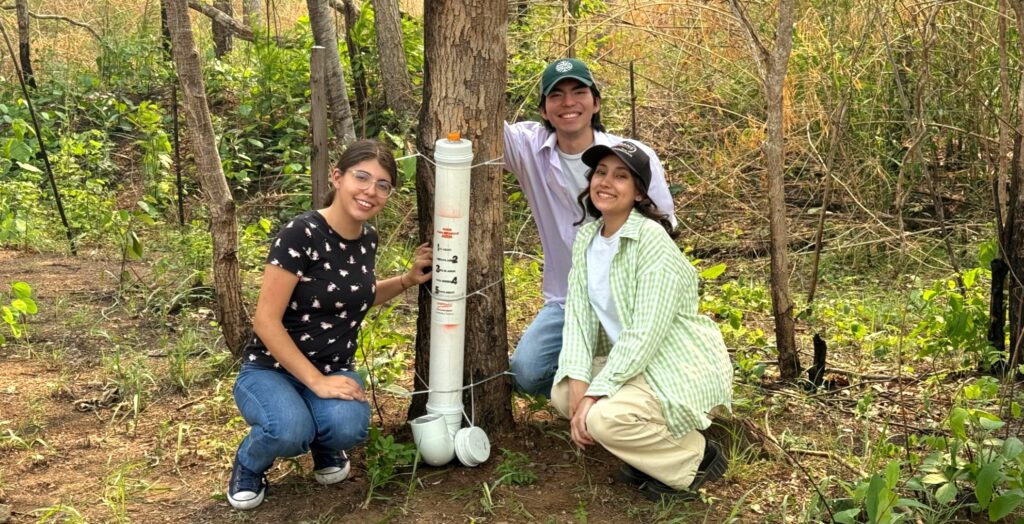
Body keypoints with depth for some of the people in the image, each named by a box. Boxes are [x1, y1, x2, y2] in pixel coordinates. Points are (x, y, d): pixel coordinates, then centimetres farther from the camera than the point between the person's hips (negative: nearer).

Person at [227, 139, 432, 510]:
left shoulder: (368, 238, 1)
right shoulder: (301, 233, -20)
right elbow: (266, 321, -21)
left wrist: (408, 280, 6)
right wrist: (316, 382, -23)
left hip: (334, 369, 4)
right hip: (270, 370, -4)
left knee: (349, 426, -30)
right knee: (290, 431, -36)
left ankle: (324, 446, 8)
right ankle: (249, 464, 1)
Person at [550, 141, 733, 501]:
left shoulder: (652, 239, -21)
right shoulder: (587, 237, 3)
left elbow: (645, 333, -25)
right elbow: (578, 312, -2)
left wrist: (594, 394, -24)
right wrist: (578, 381, -15)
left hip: (682, 368, -8)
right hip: (627, 360, 8)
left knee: (604, 418, -27)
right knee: (563, 394, -8)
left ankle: (696, 458, -1)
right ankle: (649, 455, 11)